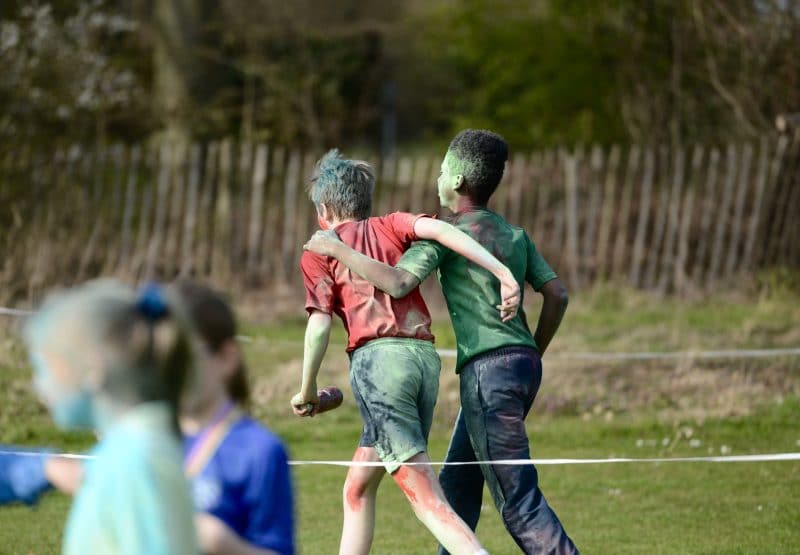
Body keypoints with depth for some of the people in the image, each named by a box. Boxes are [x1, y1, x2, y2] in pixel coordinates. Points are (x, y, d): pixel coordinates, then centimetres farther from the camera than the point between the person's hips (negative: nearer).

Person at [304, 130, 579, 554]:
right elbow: (556, 295, 13)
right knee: (458, 480, 19)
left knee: (518, 501, -10)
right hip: (523, 361, 8)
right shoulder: (515, 234, 17)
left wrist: (338, 249, -7)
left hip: (488, 369, -8)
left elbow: (397, 283, -18)